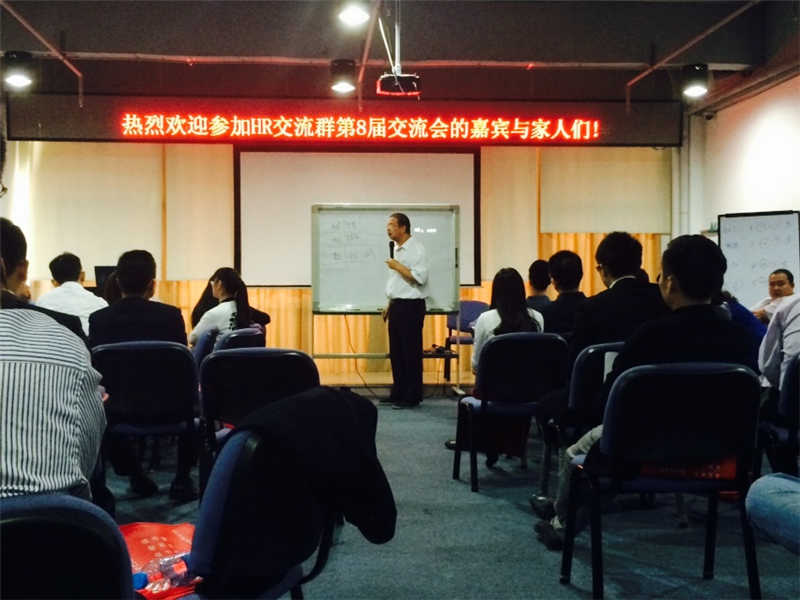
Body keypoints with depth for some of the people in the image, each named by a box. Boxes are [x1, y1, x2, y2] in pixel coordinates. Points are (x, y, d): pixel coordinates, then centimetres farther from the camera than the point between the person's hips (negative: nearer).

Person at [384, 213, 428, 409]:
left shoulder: (416, 249, -11)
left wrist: (398, 266, -15)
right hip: (397, 305, 9)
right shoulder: (397, 249, 16)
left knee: (411, 352, -4)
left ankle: (412, 397, 1)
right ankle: (398, 393, 20)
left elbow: (419, 278, -21)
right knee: (396, 352, 12)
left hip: (411, 306, -9)